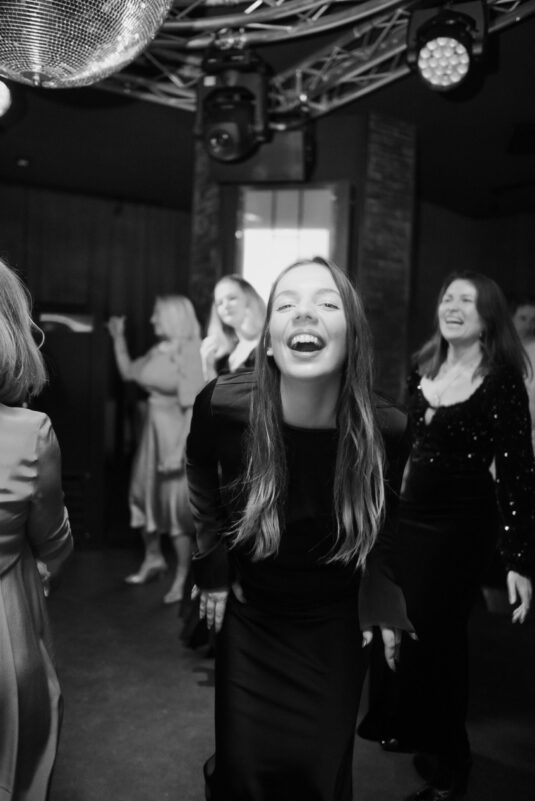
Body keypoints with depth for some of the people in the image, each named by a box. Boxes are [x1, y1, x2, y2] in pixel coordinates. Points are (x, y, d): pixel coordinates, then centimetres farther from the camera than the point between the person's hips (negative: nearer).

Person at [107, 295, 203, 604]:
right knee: (146, 495, 18)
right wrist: (119, 337, 12)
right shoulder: (158, 351, 6)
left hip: (175, 435, -8)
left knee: (177, 504, 0)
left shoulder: (190, 354, -16)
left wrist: (179, 451, -22)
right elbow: (128, 372, 20)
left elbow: (192, 408, -19)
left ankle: (183, 576, 14)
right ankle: (153, 558, 38)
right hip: (153, 431, 8)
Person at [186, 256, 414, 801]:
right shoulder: (221, 406, -26)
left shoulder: (386, 429, -23)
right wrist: (212, 571, 5)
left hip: (334, 629, 1)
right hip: (247, 618, 0)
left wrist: (384, 608, 4)